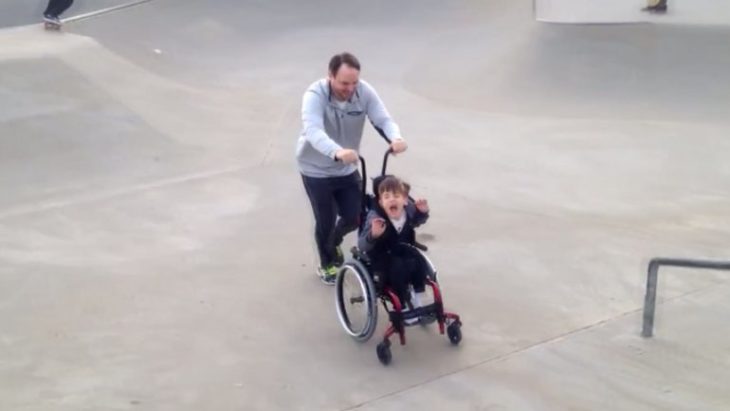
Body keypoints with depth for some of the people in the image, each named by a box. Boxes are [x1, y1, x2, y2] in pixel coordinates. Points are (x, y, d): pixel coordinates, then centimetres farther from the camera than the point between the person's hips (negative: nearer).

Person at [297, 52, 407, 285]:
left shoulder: (364, 92, -17)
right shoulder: (315, 95, -30)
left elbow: (383, 119, -25)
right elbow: (314, 132, -45)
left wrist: (395, 138, -48)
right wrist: (337, 152, -64)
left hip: (347, 169, 4)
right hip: (316, 170, -4)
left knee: (355, 218, 8)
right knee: (326, 221, 3)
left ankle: (333, 244, 42)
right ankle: (327, 263, 33)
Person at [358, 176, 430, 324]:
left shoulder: (409, 210, -13)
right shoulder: (375, 218, -29)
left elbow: (417, 221, 13)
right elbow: (361, 246, -32)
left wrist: (423, 212, -9)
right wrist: (373, 235, -52)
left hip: (404, 253, 5)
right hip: (382, 258, -5)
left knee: (419, 263, -18)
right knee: (398, 270, -28)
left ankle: (417, 300, 3)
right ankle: (402, 307, -11)